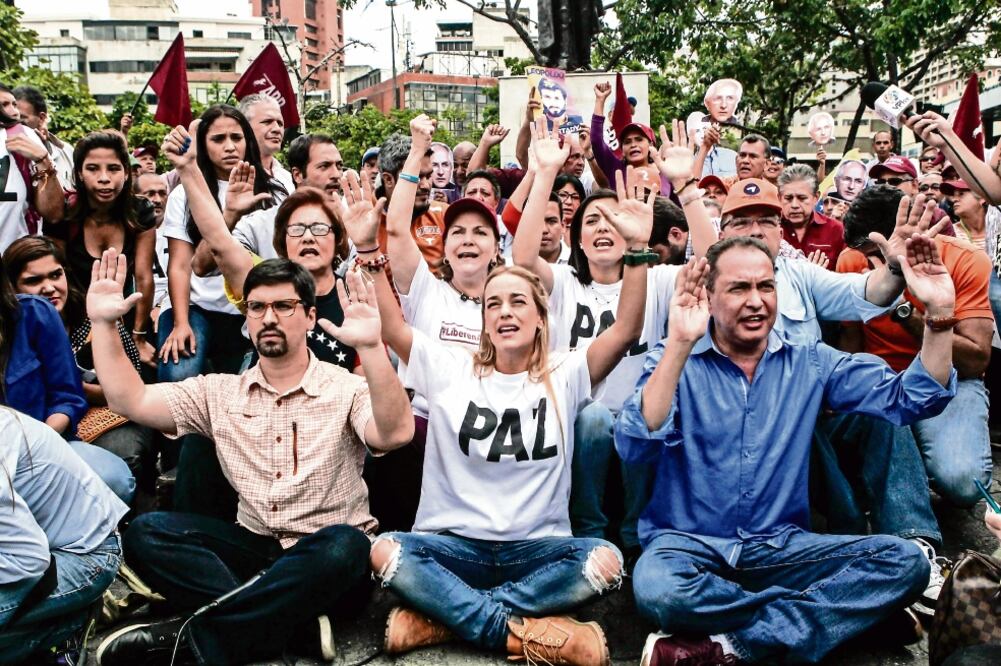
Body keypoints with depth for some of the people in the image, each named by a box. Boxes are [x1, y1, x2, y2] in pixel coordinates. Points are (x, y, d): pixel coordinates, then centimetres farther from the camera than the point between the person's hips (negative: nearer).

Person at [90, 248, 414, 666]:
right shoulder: (220, 393, 10)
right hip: (254, 550, 4)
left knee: (344, 545, -38)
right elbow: (130, 401, 5)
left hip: (325, 563, -4)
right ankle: (296, 627, -28)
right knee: (146, 532, -18)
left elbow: (395, 434, -25)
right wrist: (103, 323, -3)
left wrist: (371, 346, -38)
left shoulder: (347, 390, -5)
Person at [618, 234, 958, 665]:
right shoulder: (675, 361, -6)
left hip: (781, 546, 4)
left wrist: (939, 313, -12)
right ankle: (828, 607, -17)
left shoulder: (810, 363, 6)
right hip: (690, 543, -4)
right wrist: (680, 342, -33)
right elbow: (635, 446, -23)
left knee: (906, 562, -18)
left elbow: (912, 400, 2)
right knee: (657, 588, -37)